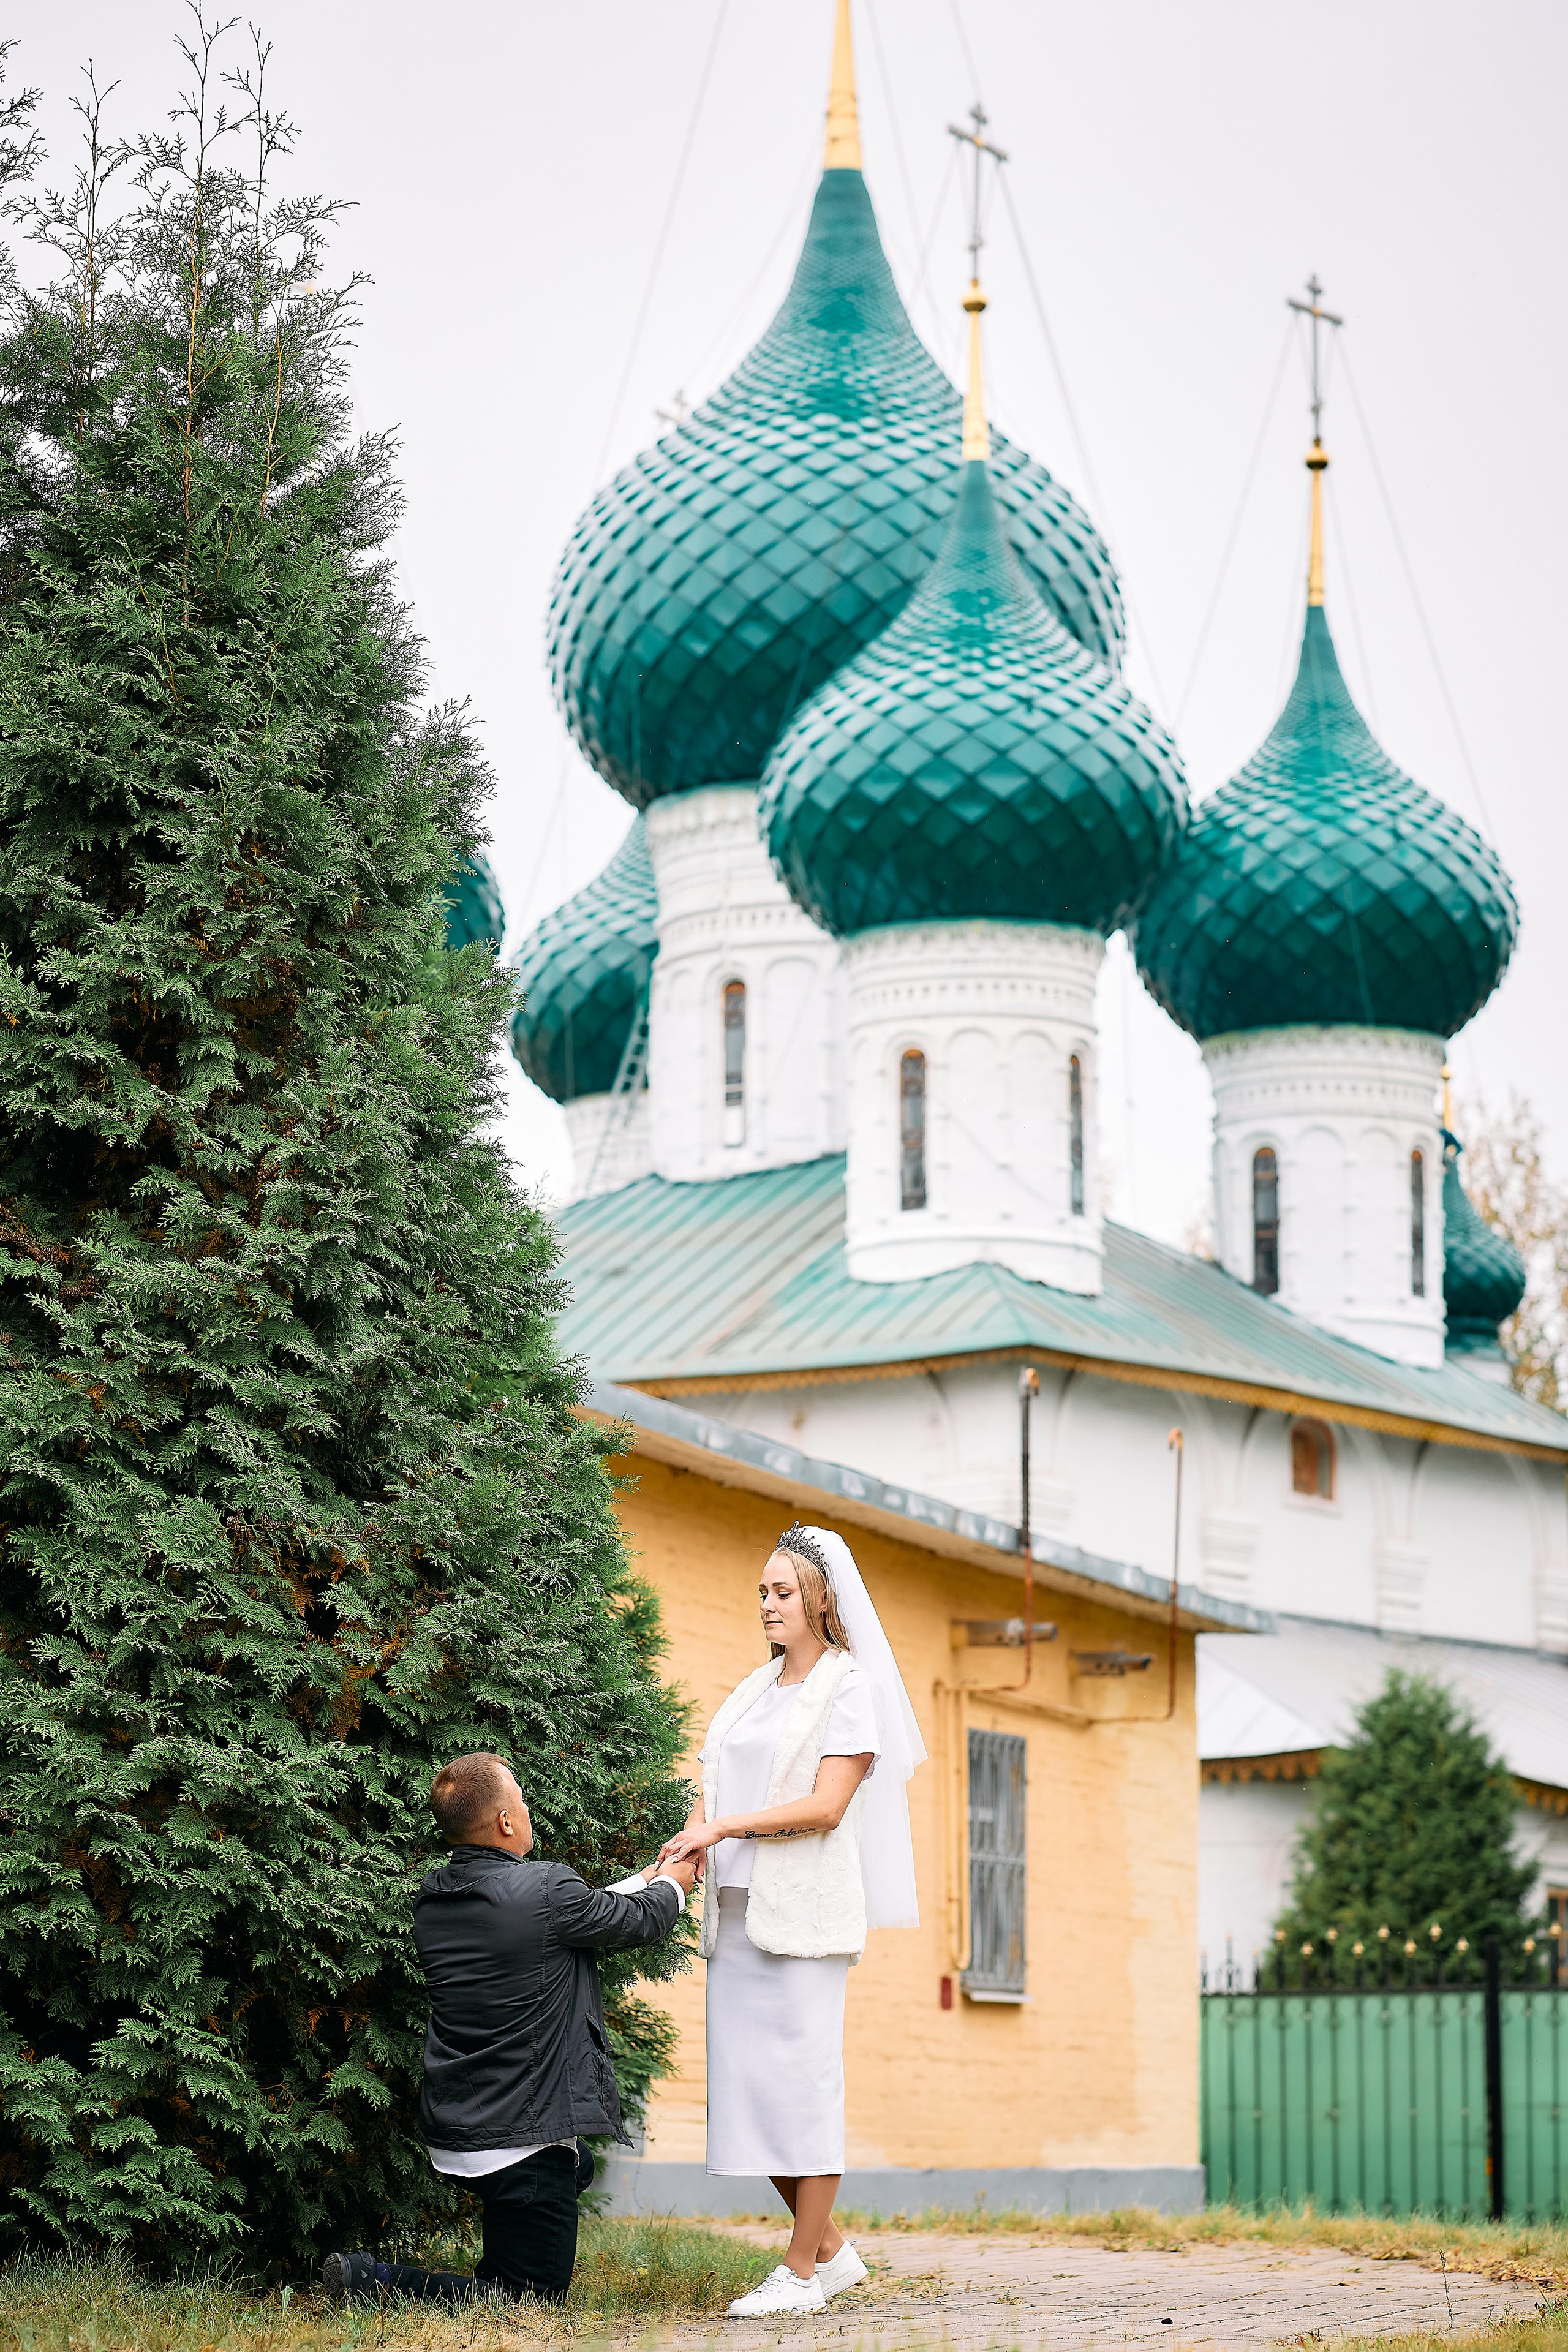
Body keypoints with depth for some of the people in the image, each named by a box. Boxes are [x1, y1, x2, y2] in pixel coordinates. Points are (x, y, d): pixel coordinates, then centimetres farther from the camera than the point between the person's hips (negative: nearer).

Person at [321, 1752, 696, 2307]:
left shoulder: (432, 1898, 3)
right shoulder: (545, 1891, -20)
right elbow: (639, 1921, -1)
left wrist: (646, 1880, 29)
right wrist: (671, 1887, 22)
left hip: (449, 2131, 9)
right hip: (521, 2138, -9)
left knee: (577, 2168, 35)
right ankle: (378, 2282, -11)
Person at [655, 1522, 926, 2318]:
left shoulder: (848, 1687, -2)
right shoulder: (756, 1689, 19)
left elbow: (826, 1805, -11)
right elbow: (716, 1786, 18)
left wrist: (726, 1826, -15)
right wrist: (697, 1829, -4)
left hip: (803, 1908, -7)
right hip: (738, 1907, 7)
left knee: (799, 2078, -7)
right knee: (746, 2080, 4)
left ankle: (802, 2271, -4)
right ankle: (831, 2249, 15)